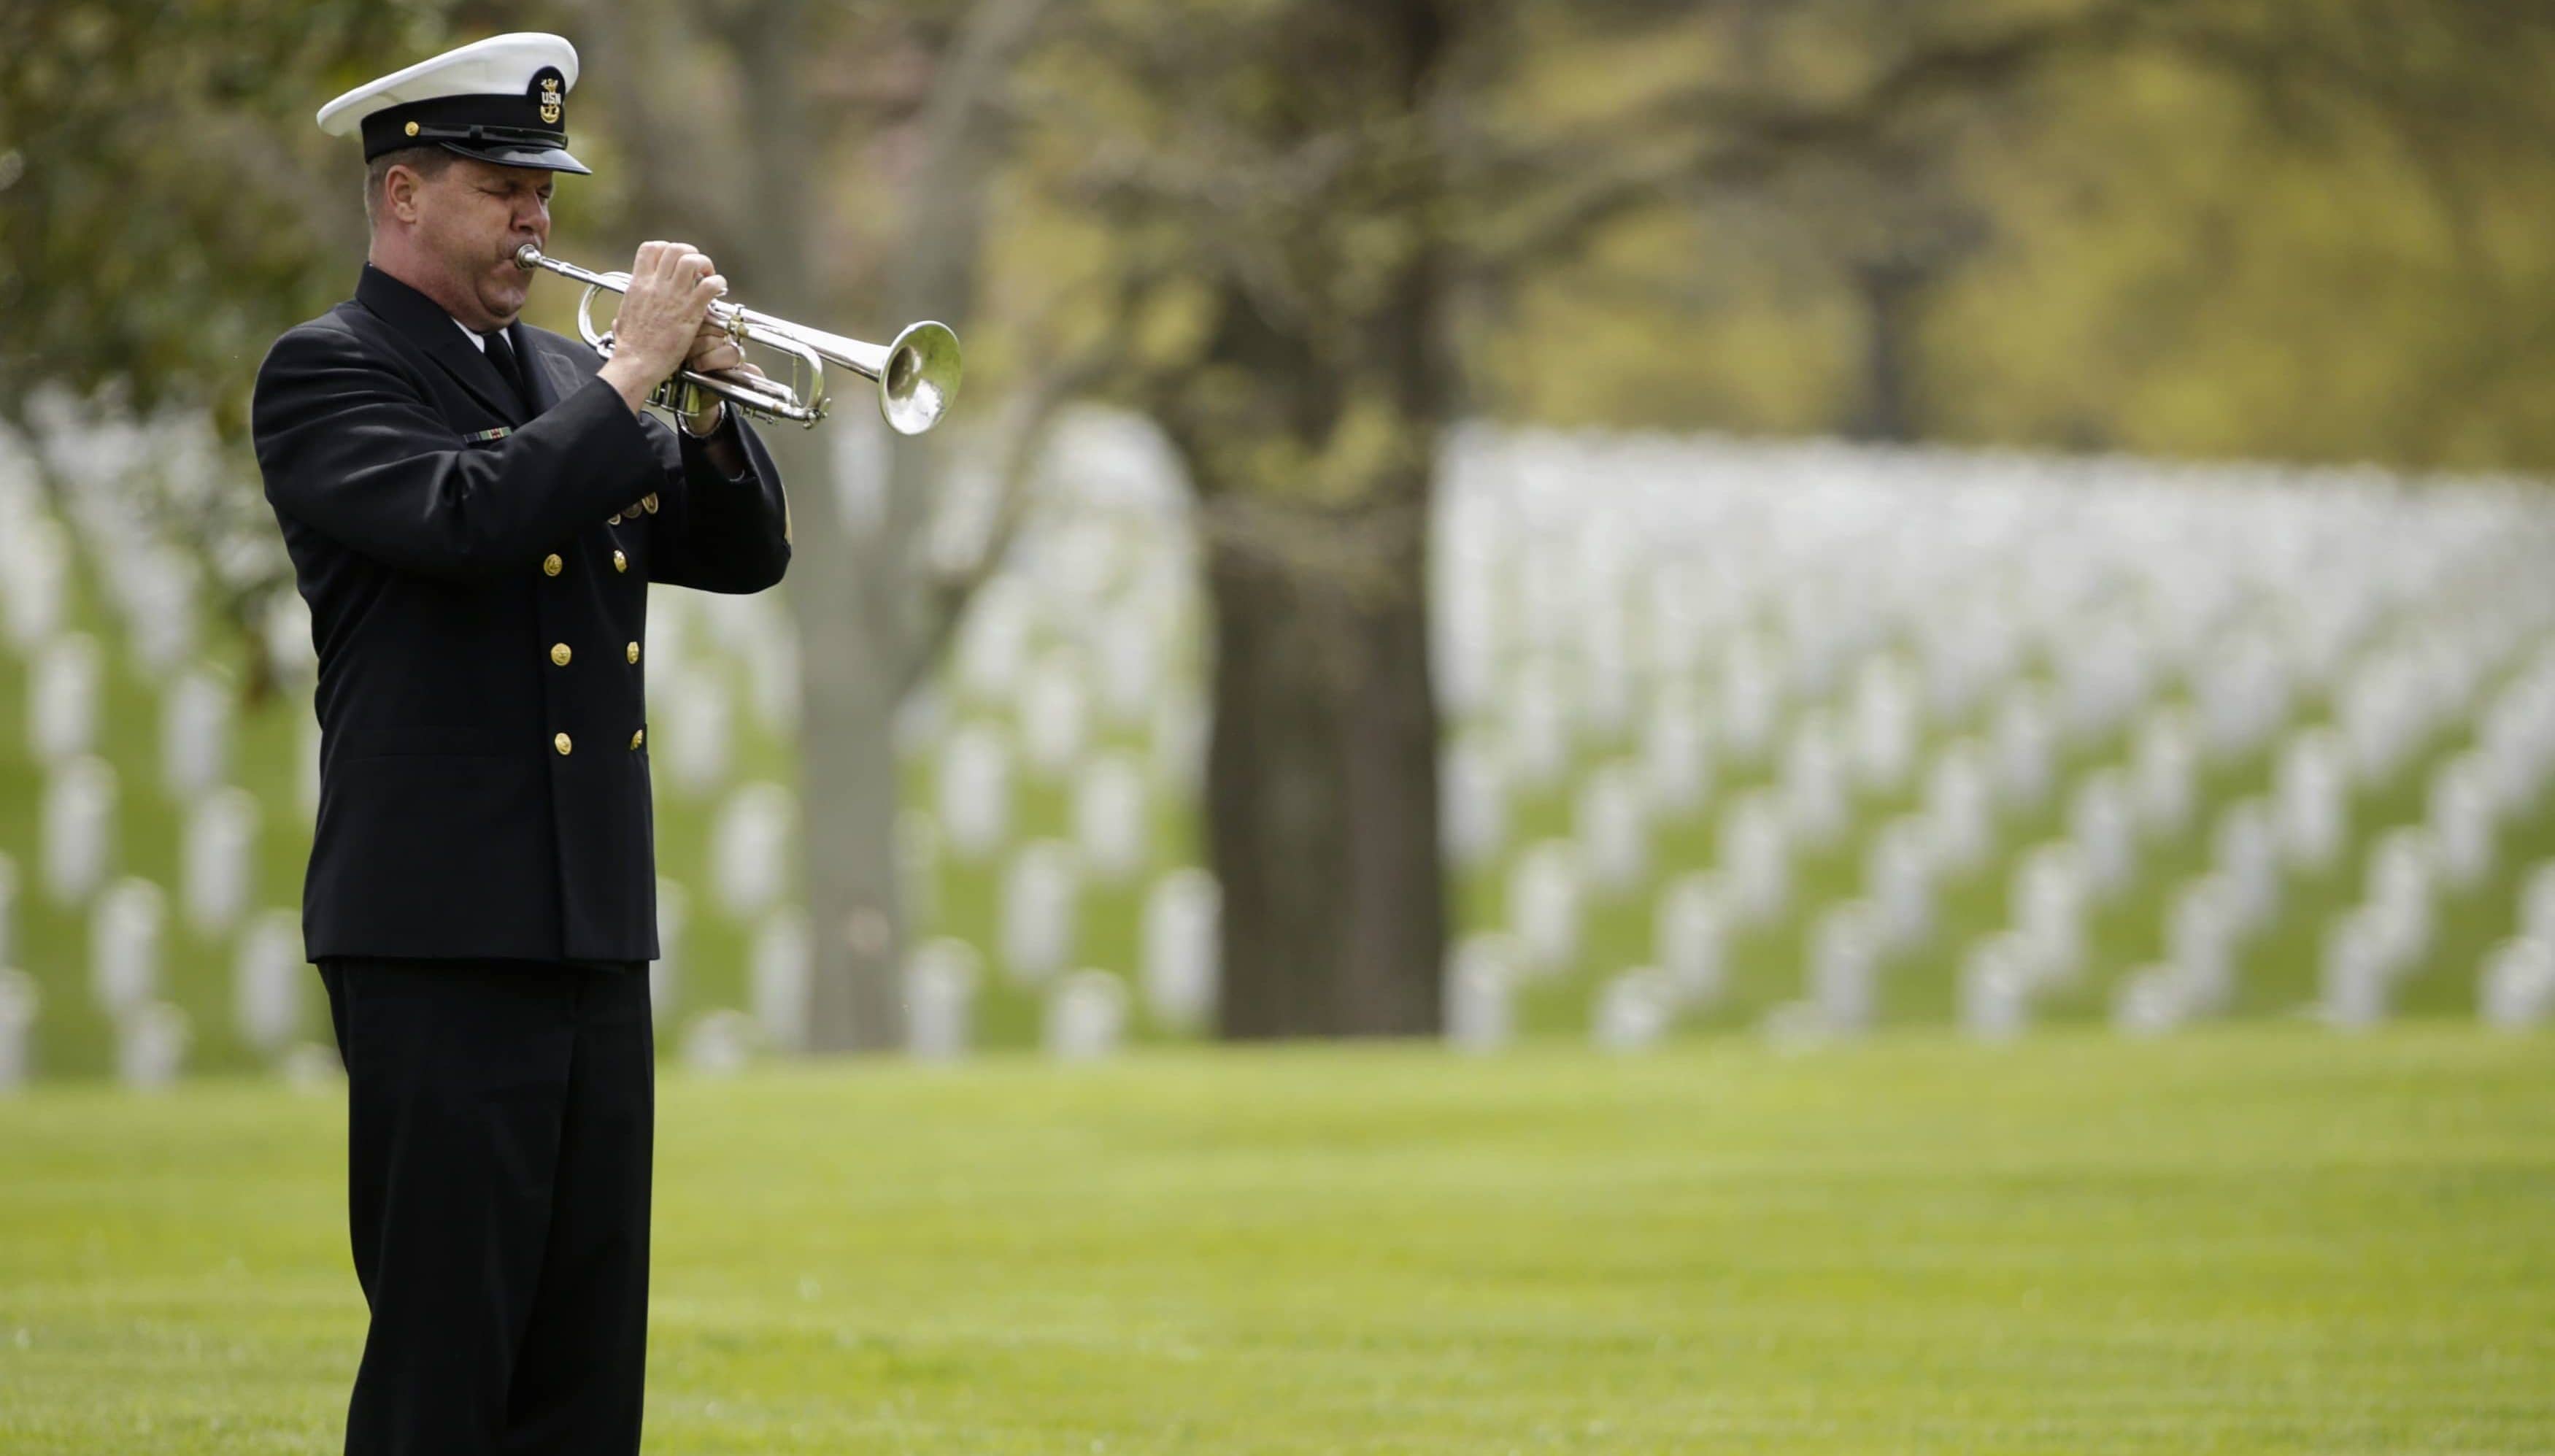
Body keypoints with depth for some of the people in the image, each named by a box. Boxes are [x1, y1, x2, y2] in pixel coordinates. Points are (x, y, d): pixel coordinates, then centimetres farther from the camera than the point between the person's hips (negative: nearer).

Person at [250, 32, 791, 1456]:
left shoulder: (561, 379, 18)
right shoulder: (326, 375, -4)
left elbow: (743, 553, 17)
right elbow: (469, 516, -22)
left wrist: (712, 405, -1)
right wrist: (633, 371, -16)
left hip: (595, 940, 7)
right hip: (437, 936, -7)